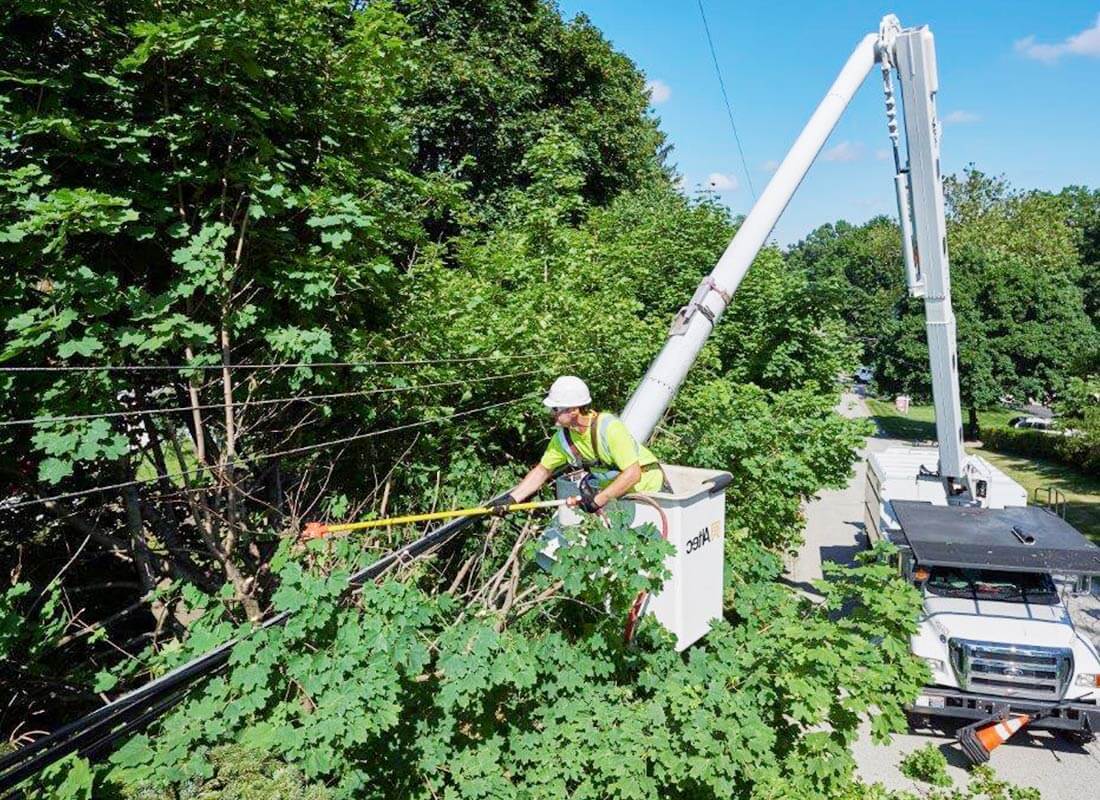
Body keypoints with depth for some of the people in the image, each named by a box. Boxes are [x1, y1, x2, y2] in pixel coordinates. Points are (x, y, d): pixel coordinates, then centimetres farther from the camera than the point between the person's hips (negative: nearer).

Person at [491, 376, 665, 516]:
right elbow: (542, 470, 0)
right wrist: (511, 498, -10)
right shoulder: (563, 437, -9)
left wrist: (598, 500, -32)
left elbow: (633, 474, -31)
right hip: (613, 487, 7)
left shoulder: (609, 427, -31)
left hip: (646, 484, -7)